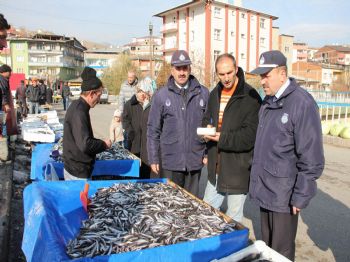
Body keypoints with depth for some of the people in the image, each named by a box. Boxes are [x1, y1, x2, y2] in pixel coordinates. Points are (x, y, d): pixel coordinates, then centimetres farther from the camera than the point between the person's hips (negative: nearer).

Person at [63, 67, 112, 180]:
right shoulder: (79, 112, -23)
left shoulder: (77, 106, 7)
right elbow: (85, 145, -30)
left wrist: (100, 142, 6)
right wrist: (104, 144, -14)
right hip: (78, 173, -9)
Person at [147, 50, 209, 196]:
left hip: (195, 161, 1)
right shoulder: (161, 95, 1)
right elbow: (153, 130, 2)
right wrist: (153, 159, -1)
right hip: (170, 162, -1)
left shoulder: (203, 93, 2)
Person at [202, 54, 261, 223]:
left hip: (238, 168, -7)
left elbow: (250, 135, -18)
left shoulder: (250, 97, -14)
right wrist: (207, 128, 0)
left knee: (233, 217, 9)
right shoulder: (215, 94, 9)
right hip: (216, 167, 7)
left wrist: (222, 138, -24)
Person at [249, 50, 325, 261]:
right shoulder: (268, 102, 9)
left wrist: (301, 196, -15)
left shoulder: (302, 103, -17)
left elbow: (311, 158, -17)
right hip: (265, 190, 7)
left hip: (284, 195, -7)